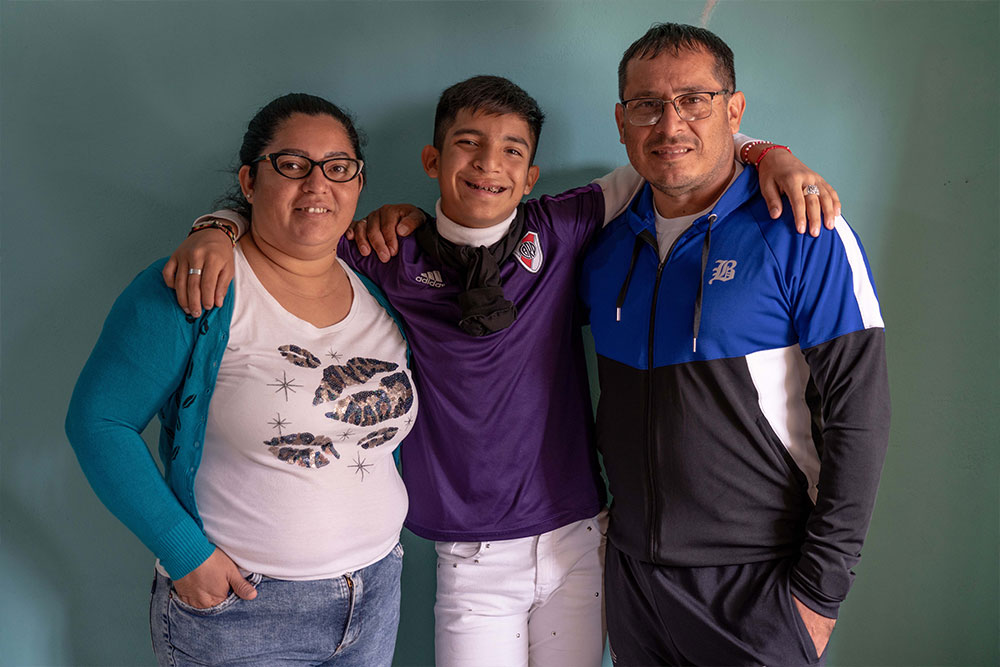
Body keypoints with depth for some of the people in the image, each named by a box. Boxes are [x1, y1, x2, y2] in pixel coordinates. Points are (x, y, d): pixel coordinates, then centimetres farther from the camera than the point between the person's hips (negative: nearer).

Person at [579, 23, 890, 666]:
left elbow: (858, 422, -13)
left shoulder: (804, 236, -11)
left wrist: (820, 589, -13)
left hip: (758, 585, -4)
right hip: (631, 570, 5)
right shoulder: (607, 239, 3)